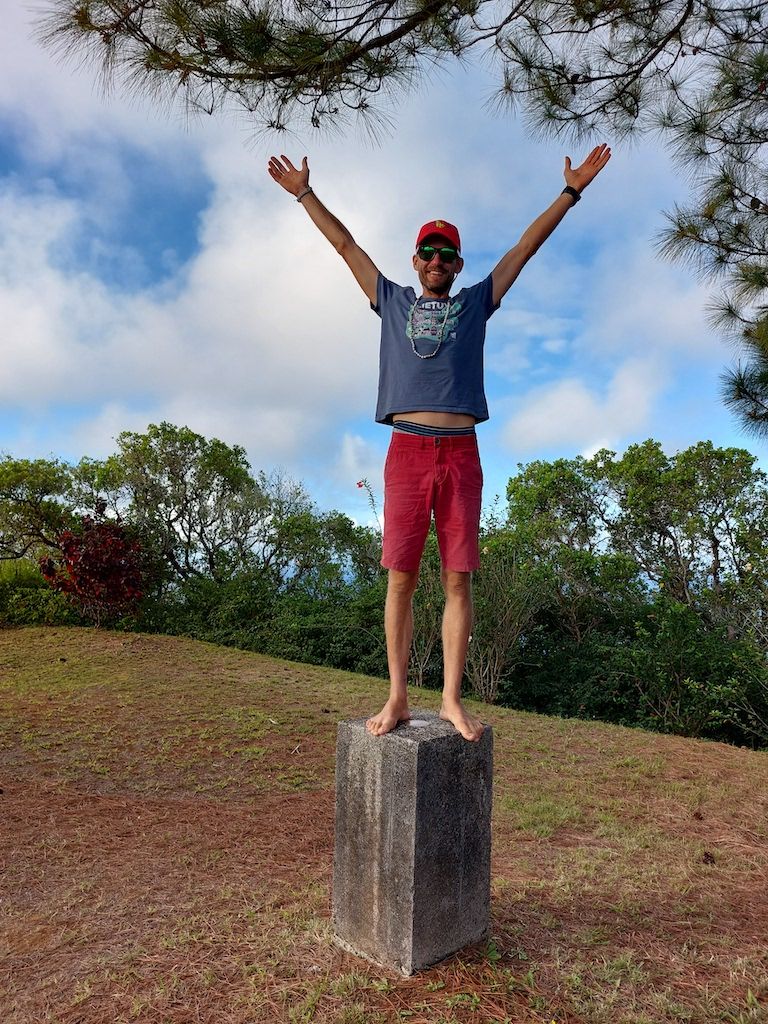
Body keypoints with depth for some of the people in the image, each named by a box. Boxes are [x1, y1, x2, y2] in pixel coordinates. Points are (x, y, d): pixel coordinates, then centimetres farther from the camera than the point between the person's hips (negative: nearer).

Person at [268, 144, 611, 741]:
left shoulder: (476, 303, 20)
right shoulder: (392, 301, 20)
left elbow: (527, 245, 20)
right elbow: (346, 244, 25)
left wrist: (572, 191, 20)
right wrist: (304, 193, 29)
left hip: (460, 453, 0)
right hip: (407, 452, 0)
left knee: (458, 579, -1)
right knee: (401, 577, -2)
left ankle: (452, 700, 5)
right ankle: (398, 699, 5)